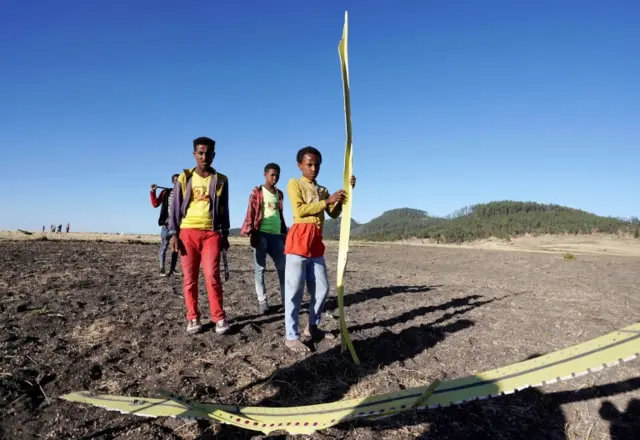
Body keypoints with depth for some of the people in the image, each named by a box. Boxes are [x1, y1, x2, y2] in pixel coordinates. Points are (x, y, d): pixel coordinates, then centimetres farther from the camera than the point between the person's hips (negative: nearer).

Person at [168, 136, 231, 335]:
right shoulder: (184, 178, 6)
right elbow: (175, 207, 6)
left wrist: (224, 234, 8)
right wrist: (173, 233, -1)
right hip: (188, 232, 1)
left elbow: (224, 209, 11)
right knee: (189, 278, 4)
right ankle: (193, 318, 14)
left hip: (211, 233, -1)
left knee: (212, 276, -7)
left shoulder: (221, 180, 7)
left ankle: (219, 318, 4)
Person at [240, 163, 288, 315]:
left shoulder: (279, 194, 17)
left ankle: (285, 297, 14)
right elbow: (251, 213, -2)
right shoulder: (257, 192, 3)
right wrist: (251, 232, -12)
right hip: (261, 234, -4)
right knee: (259, 267, -1)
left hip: (277, 234, 5)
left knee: (283, 266, 5)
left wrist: (285, 233, 18)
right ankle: (262, 300, 4)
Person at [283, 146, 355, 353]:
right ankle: (291, 336, 2)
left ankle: (312, 327, 27)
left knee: (322, 289, 10)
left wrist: (345, 192, 1)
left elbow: (334, 214, 11)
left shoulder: (323, 190, 22)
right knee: (295, 290, -4)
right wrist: (327, 201, -12)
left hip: (317, 242, 7)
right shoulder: (294, 184, 3)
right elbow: (300, 210, -11)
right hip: (299, 239, -7)